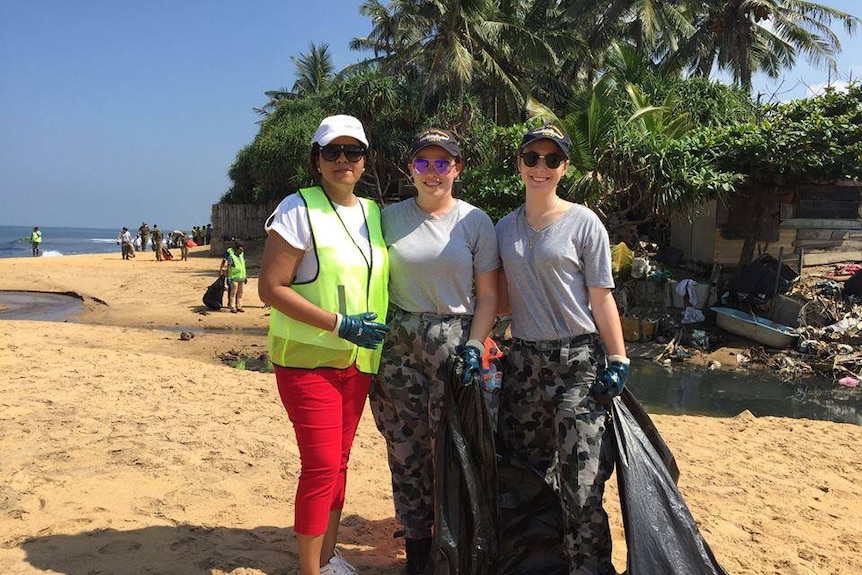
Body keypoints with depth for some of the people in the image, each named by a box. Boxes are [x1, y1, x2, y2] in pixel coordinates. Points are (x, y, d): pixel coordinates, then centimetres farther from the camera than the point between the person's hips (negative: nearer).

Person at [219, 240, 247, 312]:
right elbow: (228, 268, -12)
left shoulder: (242, 255, 11)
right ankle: (232, 308, -3)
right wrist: (228, 278, -17)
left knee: (240, 294, 9)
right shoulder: (231, 256, -9)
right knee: (233, 293, -5)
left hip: (241, 278, 7)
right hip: (234, 278, -7)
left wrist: (245, 277, 19)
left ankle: (239, 307, 15)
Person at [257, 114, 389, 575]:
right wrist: (338, 324, -19)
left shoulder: (374, 213, 10)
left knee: (338, 460, 15)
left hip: (357, 360, 6)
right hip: (307, 359, -6)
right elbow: (270, 287, -14)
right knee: (321, 464, -6)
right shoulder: (299, 209, -9)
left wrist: (378, 331, 5)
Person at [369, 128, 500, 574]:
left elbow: (488, 295, 3)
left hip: (453, 341, -1)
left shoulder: (474, 220, 2)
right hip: (397, 341, 2)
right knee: (405, 447, 6)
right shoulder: (389, 218, 5)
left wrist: (474, 346, -7)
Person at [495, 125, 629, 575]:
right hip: (523, 360, 5)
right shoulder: (505, 227, 9)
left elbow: (601, 299, -4)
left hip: (578, 361, -5)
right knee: (528, 467, 13)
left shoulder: (584, 223, -3)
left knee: (580, 478, -6)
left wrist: (618, 360, -9)